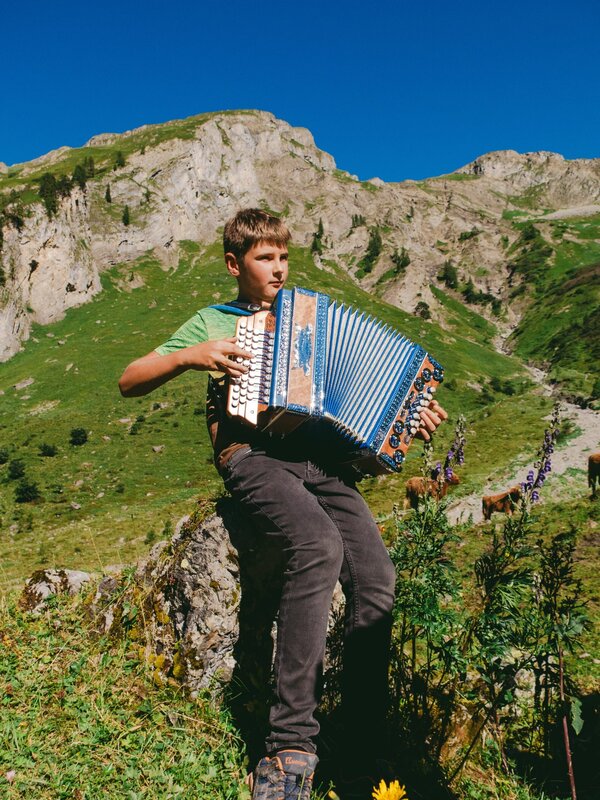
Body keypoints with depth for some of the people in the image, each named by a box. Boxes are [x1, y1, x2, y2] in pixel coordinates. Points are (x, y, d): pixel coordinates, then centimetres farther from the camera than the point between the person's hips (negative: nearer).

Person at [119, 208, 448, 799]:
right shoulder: (213, 322, 18)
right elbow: (128, 382, 15)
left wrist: (412, 415, 11)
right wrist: (191, 356, -2)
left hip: (318, 452, 4)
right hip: (252, 454, -3)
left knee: (377, 578, -19)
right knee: (320, 546, -33)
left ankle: (363, 750, -5)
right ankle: (290, 746, -26)